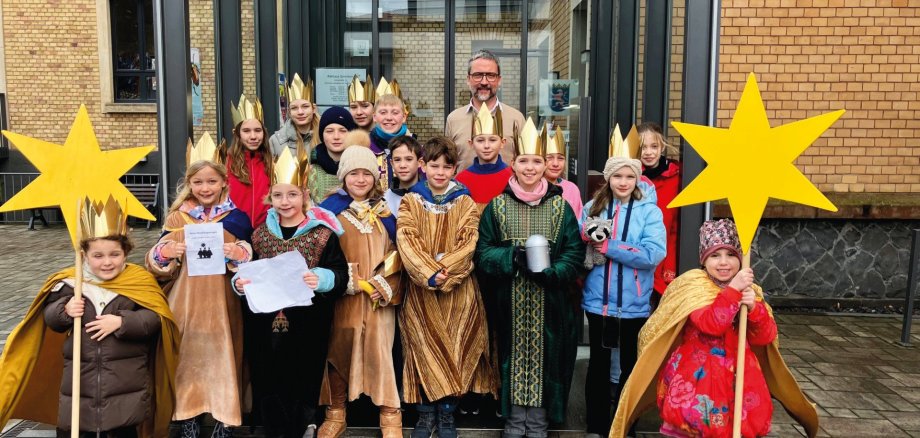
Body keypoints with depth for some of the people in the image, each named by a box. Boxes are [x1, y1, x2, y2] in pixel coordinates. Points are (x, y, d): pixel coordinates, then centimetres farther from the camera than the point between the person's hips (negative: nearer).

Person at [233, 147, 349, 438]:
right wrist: (240, 282, -6)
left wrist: (322, 278, -28)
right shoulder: (260, 233, 7)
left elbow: (341, 274, -9)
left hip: (306, 326, -4)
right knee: (268, 384, 11)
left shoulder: (322, 232, -6)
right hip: (267, 323, 4)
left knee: (301, 381, 6)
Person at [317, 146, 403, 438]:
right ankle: (335, 413, 21)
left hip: (379, 294, 0)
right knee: (339, 349, 6)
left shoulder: (385, 210, 7)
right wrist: (345, 280, -12)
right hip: (342, 295, 0)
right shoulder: (331, 208, 2)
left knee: (379, 349, -1)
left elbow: (396, 251, 6)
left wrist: (385, 283, -7)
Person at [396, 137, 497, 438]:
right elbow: (406, 241, -8)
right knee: (424, 347, 2)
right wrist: (429, 274, -21)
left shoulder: (465, 202, 4)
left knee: (454, 347, 2)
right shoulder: (411, 201, 4)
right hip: (421, 289, 0)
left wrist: (445, 273, -20)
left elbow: (468, 244, -6)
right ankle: (426, 413, 15)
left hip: (458, 289, 0)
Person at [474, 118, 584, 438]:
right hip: (509, 301, 0)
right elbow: (482, 251, -1)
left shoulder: (560, 206, 2)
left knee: (545, 354, 7)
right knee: (512, 353, 9)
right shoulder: (497, 206, 1)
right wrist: (511, 257, -19)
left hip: (549, 301, 0)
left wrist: (550, 272, -19)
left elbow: (575, 252, -1)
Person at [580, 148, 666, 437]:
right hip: (598, 301, 2)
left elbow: (653, 254, -17)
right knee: (598, 363, 13)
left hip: (634, 304, -2)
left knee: (631, 365, 13)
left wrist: (608, 246, -18)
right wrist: (589, 241, -16)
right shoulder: (592, 208, 5)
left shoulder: (649, 211, -4)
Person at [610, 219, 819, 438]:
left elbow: (765, 338, -2)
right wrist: (733, 290, -29)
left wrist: (754, 307, -18)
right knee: (698, 420, -11)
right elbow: (711, 324, -24)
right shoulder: (694, 284, -9)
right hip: (697, 375, -4)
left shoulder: (749, 289, 5)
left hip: (737, 374, 5)